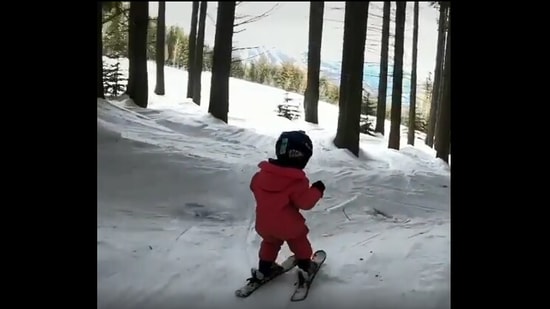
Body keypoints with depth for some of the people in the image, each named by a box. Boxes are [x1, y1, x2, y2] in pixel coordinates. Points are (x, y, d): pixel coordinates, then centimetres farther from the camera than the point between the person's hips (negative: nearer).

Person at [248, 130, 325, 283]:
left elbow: (254, 186, 8)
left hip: (264, 223, 4)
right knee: (299, 241, 22)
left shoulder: (263, 173, -8)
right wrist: (317, 190, -7)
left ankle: (263, 268, 35)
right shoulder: (297, 181, -24)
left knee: (270, 242, 28)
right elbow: (305, 202, -21)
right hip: (288, 225, -4)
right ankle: (305, 266, 32)